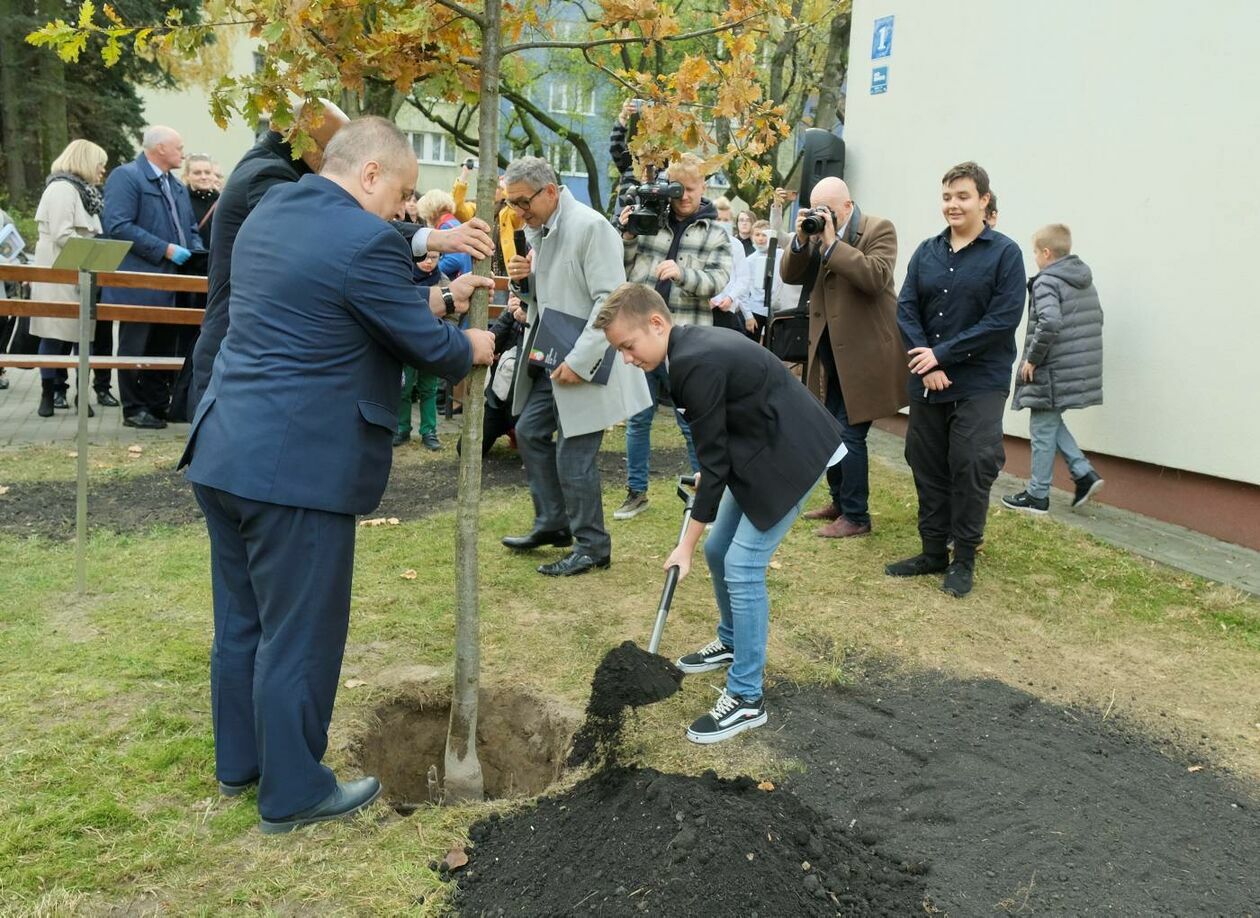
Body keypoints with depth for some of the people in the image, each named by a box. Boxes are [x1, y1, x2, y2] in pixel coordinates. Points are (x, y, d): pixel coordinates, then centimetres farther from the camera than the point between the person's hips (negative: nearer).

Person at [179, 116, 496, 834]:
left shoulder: (269, 214, 13)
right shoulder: (366, 240, -16)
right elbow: (426, 345, -9)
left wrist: (438, 299, 18)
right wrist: (473, 346, 11)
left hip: (225, 450, 10)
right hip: (297, 466, -10)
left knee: (242, 620, 20)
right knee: (300, 634, 5)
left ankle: (239, 761, 36)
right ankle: (293, 792, 19)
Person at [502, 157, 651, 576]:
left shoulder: (590, 226, -18)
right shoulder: (535, 229, 8)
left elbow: (611, 301, -22)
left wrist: (578, 361, -24)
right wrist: (523, 279, -4)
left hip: (586, 362, -9)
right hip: (550, 357, 9)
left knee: (573, 454, -4)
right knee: (529, 432, 15)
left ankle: (592, 546, 12)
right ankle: (552, 523, 30)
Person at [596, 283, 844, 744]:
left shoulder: (696, 363, -25)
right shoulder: (696, 342, 5)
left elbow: (713, 459, -20)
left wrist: (686, 545, -13)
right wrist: (704, 499, 16)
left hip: (790, 456, -10)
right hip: (763, 450, 10)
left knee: (742, 567, -11)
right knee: (718, 551, 17)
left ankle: (746, 699, -1)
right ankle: (732, 641, 40)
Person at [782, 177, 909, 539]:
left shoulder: (879, 229, -9)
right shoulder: (818, 233, 8)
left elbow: (876, 277, -24)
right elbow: (791, 275, 4)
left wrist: (832, 242, -23)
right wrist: (801, 239, -12)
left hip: (861, 351, -7)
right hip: (829, 348, 7)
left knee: (850, 434, -6)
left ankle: (856, 516, 5)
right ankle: (839, 501, 32)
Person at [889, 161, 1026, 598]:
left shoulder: (1004, 253, -5)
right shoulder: (926, 251, 8)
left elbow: (1003, 319, -13)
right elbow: (906, 309, 2)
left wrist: (944, 355, -15)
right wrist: (926, 361, -13)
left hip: (980, 385, -4)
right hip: (927, 382, 4)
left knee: (971, 469, -4)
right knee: (928, 468, 9)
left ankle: (964, 559, 11)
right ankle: (933, 551, 22)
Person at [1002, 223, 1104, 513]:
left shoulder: (1046, 282, -15)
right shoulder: (1085, 280, 12)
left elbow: (1049, 323, -28)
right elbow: (1097, 318, 17)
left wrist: (1031, 359, -18)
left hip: (1052, 373, -8)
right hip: (1082, 368, 8)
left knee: (1043, 430, 2)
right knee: (1052, 423, 22)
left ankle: (1037, 496, 11)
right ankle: (1084, 473, 13)